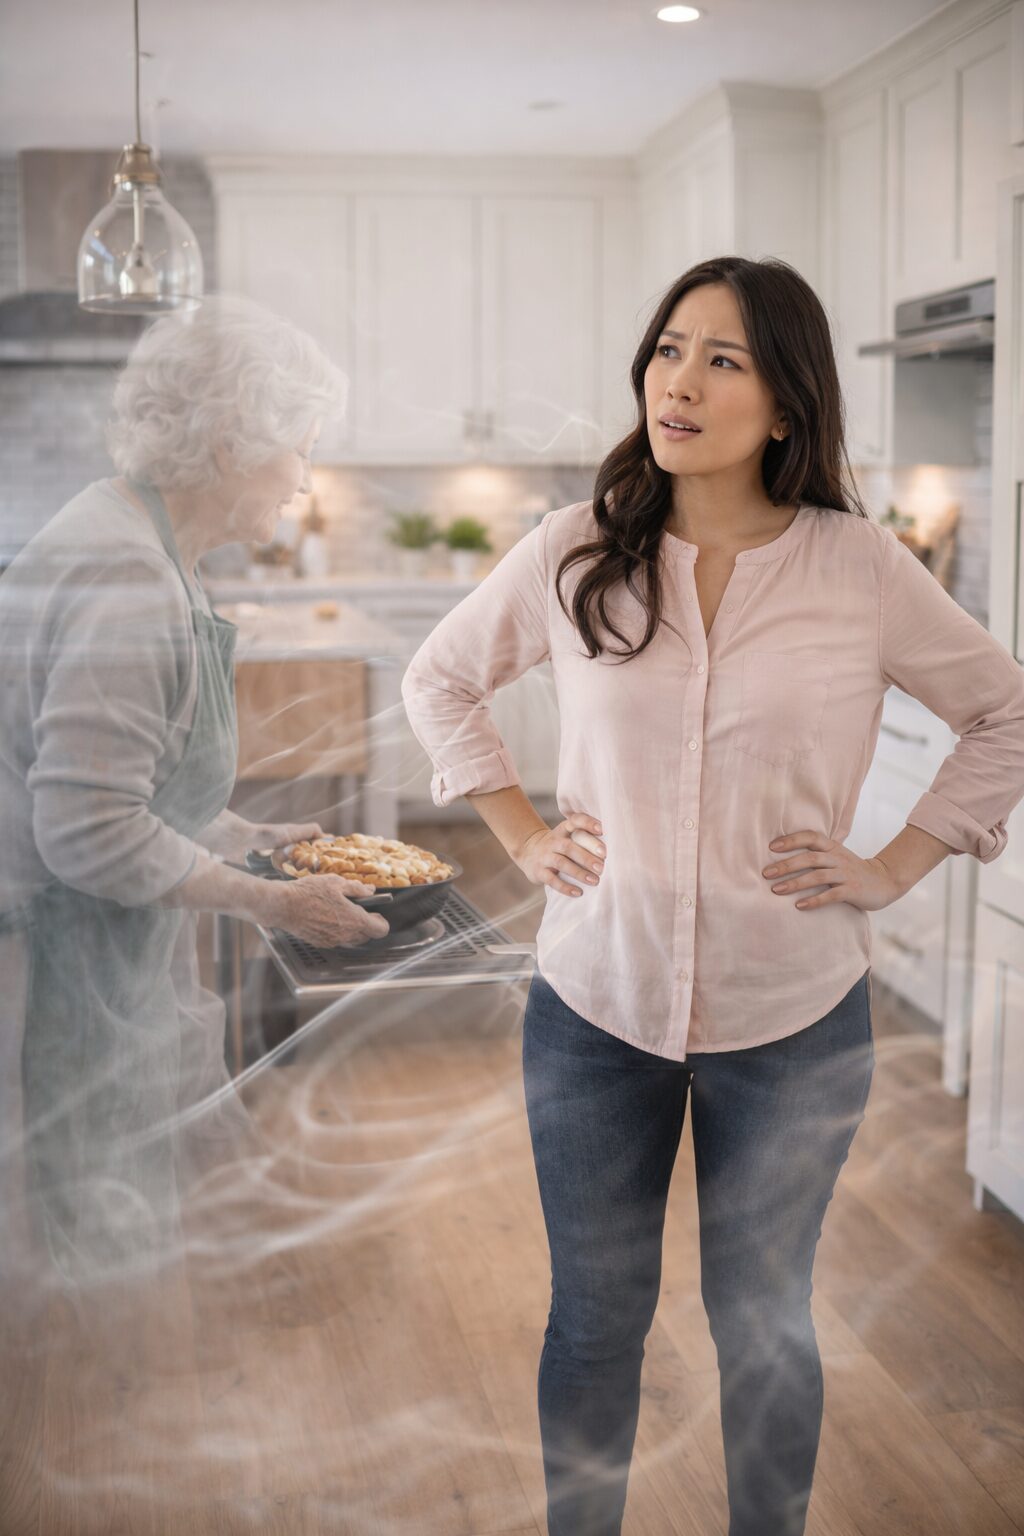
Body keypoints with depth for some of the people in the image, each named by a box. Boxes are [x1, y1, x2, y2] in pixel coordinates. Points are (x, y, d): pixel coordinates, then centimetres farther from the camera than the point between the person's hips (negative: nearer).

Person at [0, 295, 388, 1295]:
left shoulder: (135, 546, 9)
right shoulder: (126, 578, -24)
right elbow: (90, 831, -27)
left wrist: (253, 839, 15)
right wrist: (272, 903, -18)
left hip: (121, 963, 10)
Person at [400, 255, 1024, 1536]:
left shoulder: (861, 569, -8)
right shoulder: (574, 553, -5)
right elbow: (438, 681, 10)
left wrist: (897, 865, -3)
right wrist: (521, 835, 2)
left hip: (794, 1021, -1)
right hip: (594, 1003, 1)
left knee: (763, 1323, 16)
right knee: (594, 1319, 16)